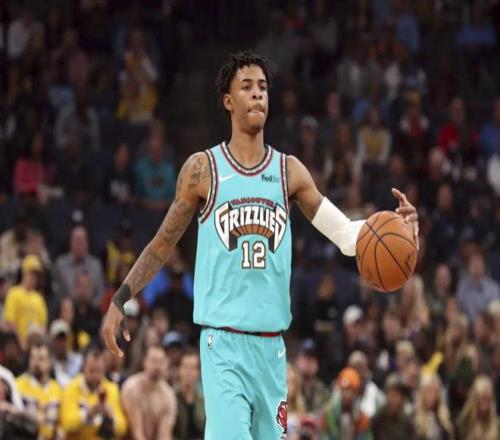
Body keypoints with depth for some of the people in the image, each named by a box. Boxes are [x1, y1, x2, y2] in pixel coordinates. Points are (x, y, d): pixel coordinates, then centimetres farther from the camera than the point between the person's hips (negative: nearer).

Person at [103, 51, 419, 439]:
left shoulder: (290, 171, 8)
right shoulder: (203, 169, 1)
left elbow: (344, 234, 5)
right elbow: (163, 245, 9)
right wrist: (120, 300, 2)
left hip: (271, 345, 4)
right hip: (223, 343, -4)